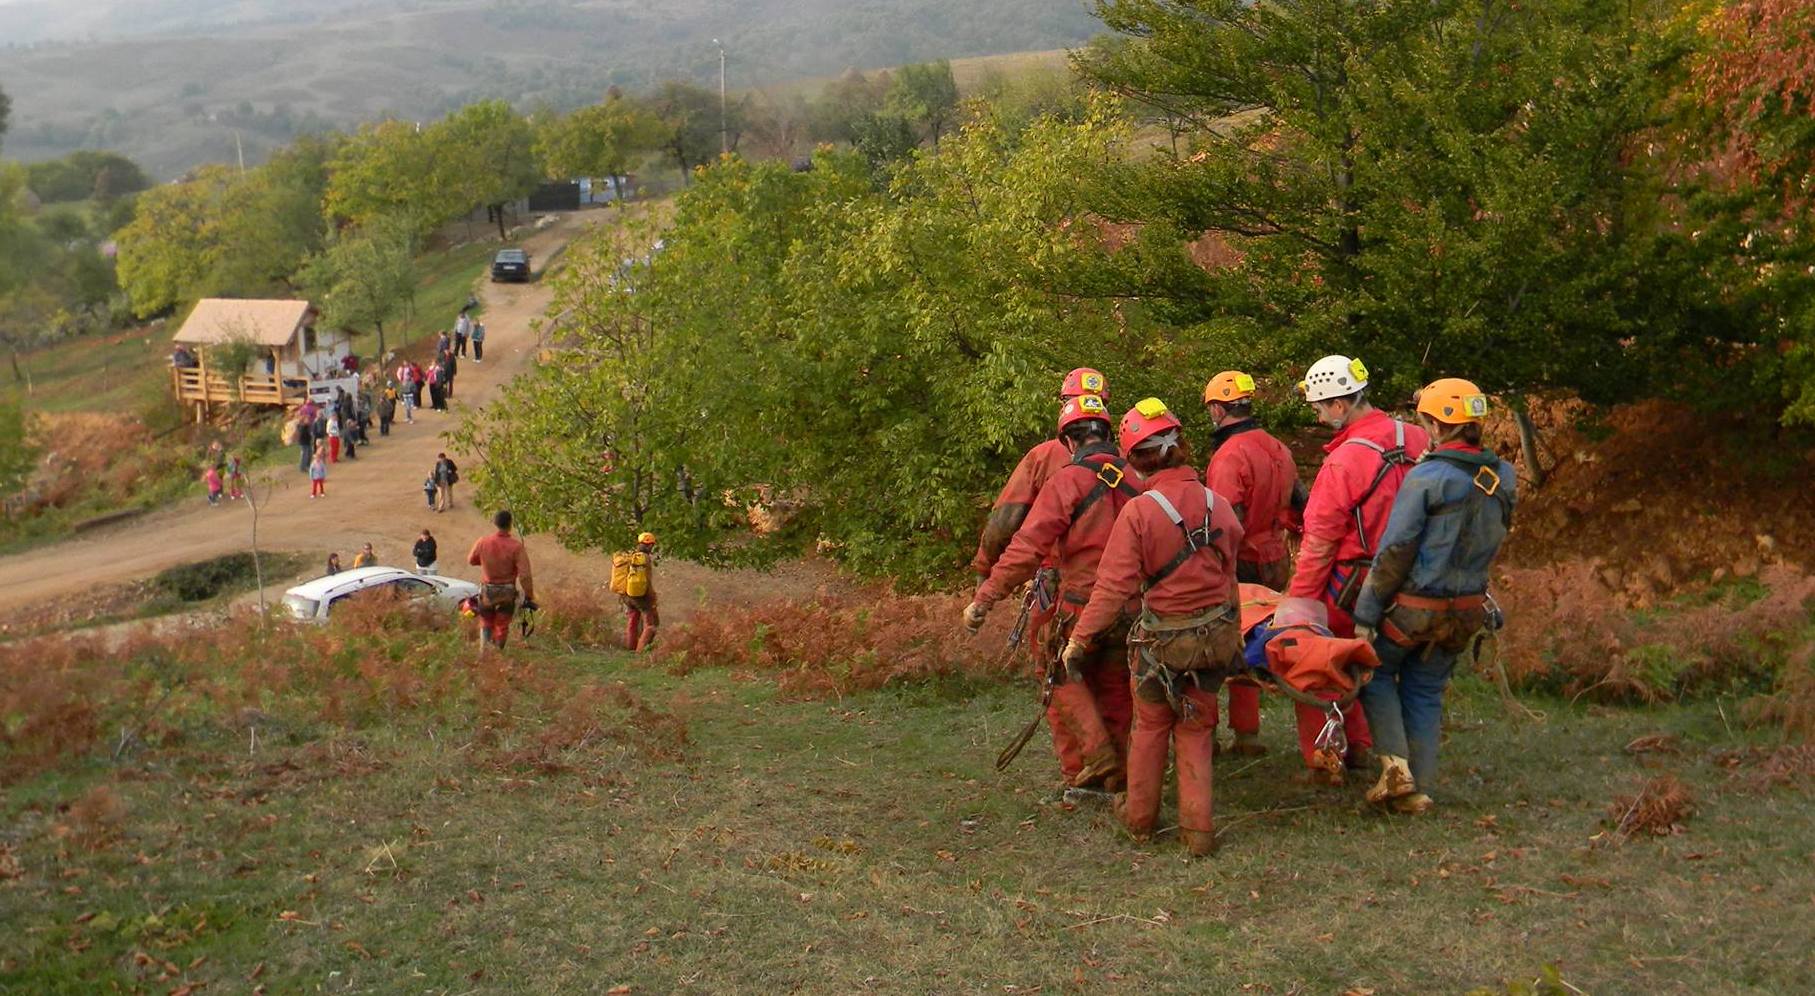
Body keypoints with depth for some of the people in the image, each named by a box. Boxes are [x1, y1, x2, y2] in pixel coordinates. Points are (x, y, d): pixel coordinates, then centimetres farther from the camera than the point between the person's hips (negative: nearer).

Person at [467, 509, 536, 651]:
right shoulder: (516, 546, -19)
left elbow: (471, 560, 6)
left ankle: (484, 648, 6)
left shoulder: (483, 542, -13)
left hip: (487, 591, 1)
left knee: (486, 622, 21)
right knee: (502, 625, 14)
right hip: (507, 592, -1)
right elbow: (524, 575, -21)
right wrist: (529, 597, -13)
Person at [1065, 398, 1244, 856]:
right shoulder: (1218, 505, -4)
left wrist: (1080, 638, -9)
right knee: (1196, 731, 15)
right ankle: (1198, 827, 12)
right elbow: (1228, 569, 8)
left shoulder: (1139, 512, -17)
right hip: (1215, 635, 3)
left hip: (1161, 641, -3)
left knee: (1151, 726, 18)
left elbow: (1114, 585, -17)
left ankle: (1140, 815, 31)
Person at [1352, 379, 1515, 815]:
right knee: (1426, 693, 17)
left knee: (1376, 670, 16)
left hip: (1415, 604, -5)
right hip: (1468, 608, 6)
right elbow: (1491, 544, 10)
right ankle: (1418, 789, 18)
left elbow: (1395, 552, -17)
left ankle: (1396, 765, 3)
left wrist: (1366, 614, -11)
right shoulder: (1504, 479, 0)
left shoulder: (1426, 477, -19)